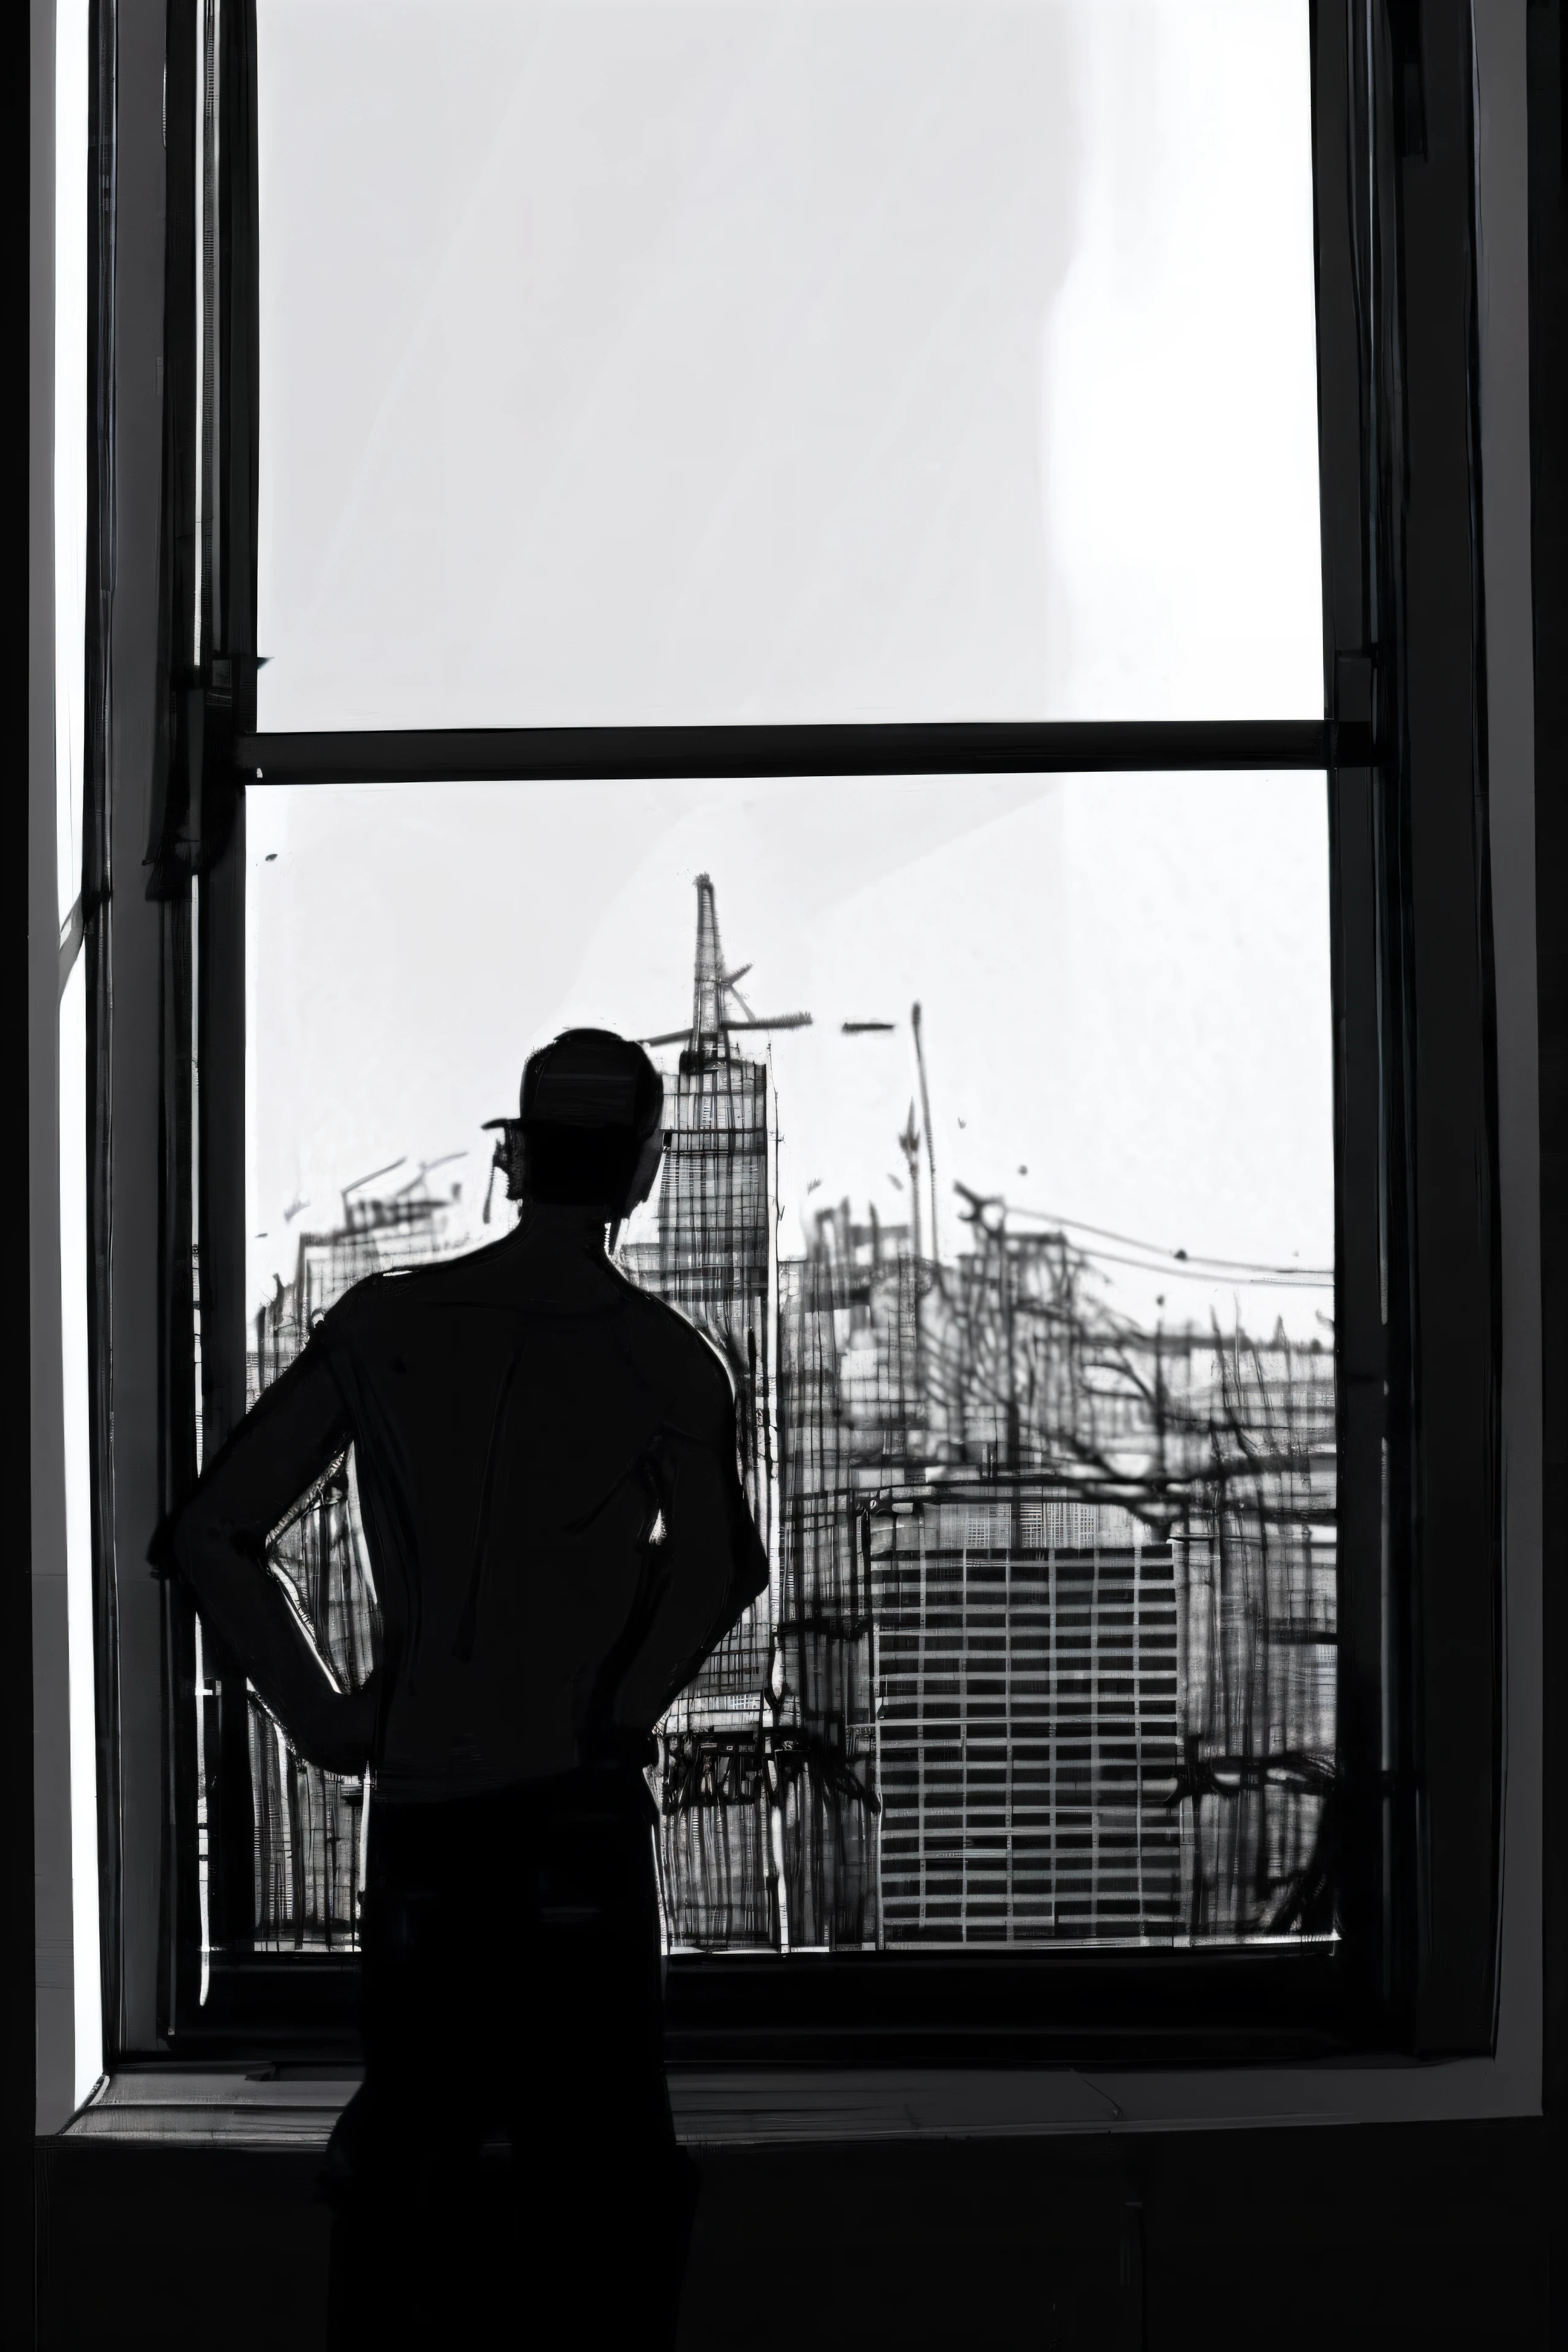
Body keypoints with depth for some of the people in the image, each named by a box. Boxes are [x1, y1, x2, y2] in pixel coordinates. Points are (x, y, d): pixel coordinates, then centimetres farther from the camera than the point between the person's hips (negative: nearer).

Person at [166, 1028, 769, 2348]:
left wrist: (322, 1717, 5)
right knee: (602, 2164, 6)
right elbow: (719, 1563, -23)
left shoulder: (385, 1324, 2)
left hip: (415, 1807, 2)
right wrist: (623, 1713, -10)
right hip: (579, 1815, -2)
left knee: (407, 2150, 14)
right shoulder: (666, 1361, -3)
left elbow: (212, 1535, 0)